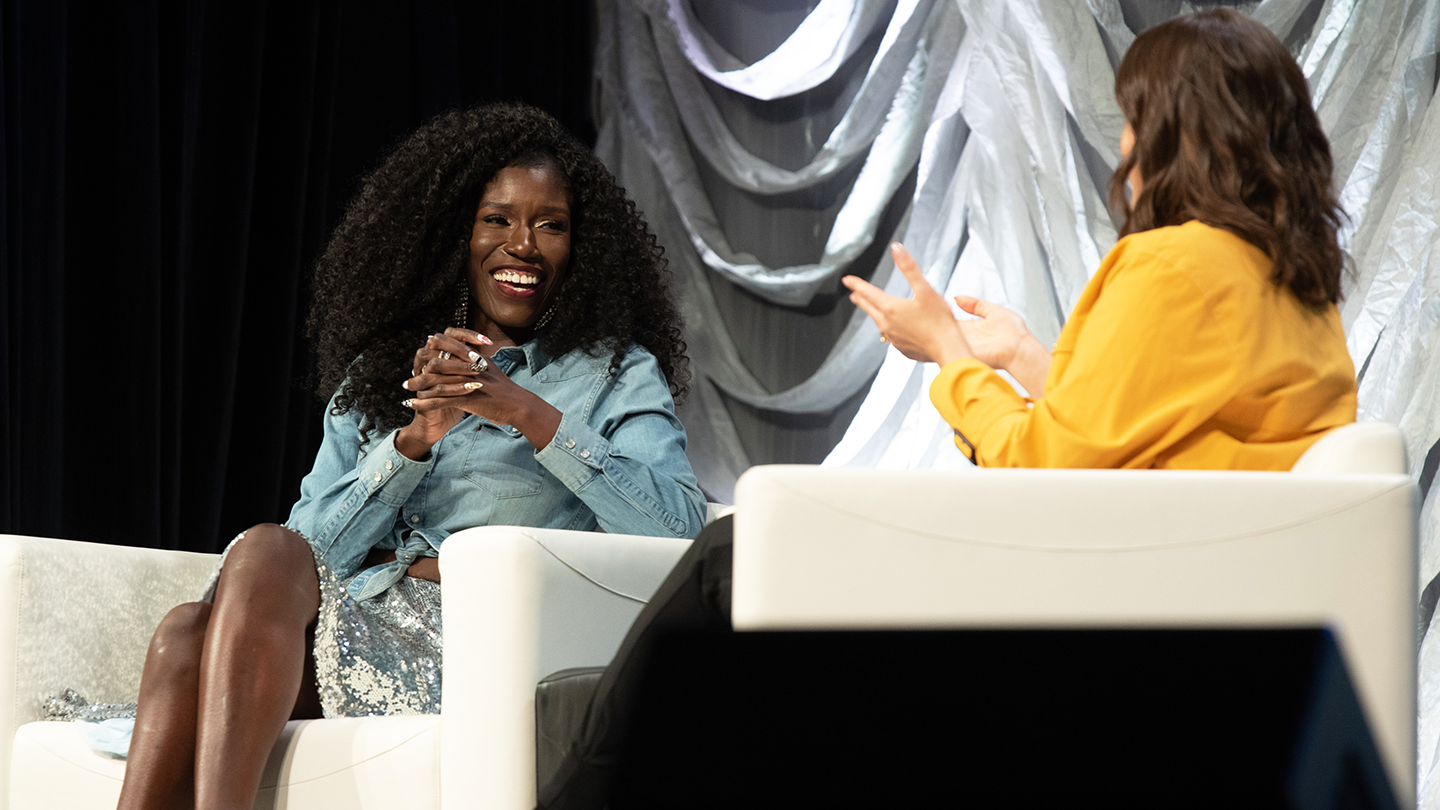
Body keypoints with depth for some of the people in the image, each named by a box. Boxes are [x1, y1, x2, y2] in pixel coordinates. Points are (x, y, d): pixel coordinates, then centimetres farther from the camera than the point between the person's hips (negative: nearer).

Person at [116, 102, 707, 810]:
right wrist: (416, 438, -6)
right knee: (186, 635, -28)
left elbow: (680, 526, -7)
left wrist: (529, 415, -14)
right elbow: (315, 543, 10)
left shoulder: (615, 372, 13)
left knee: (266, 556, -29)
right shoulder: (377, 375, 24)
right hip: (357, 629, 4)